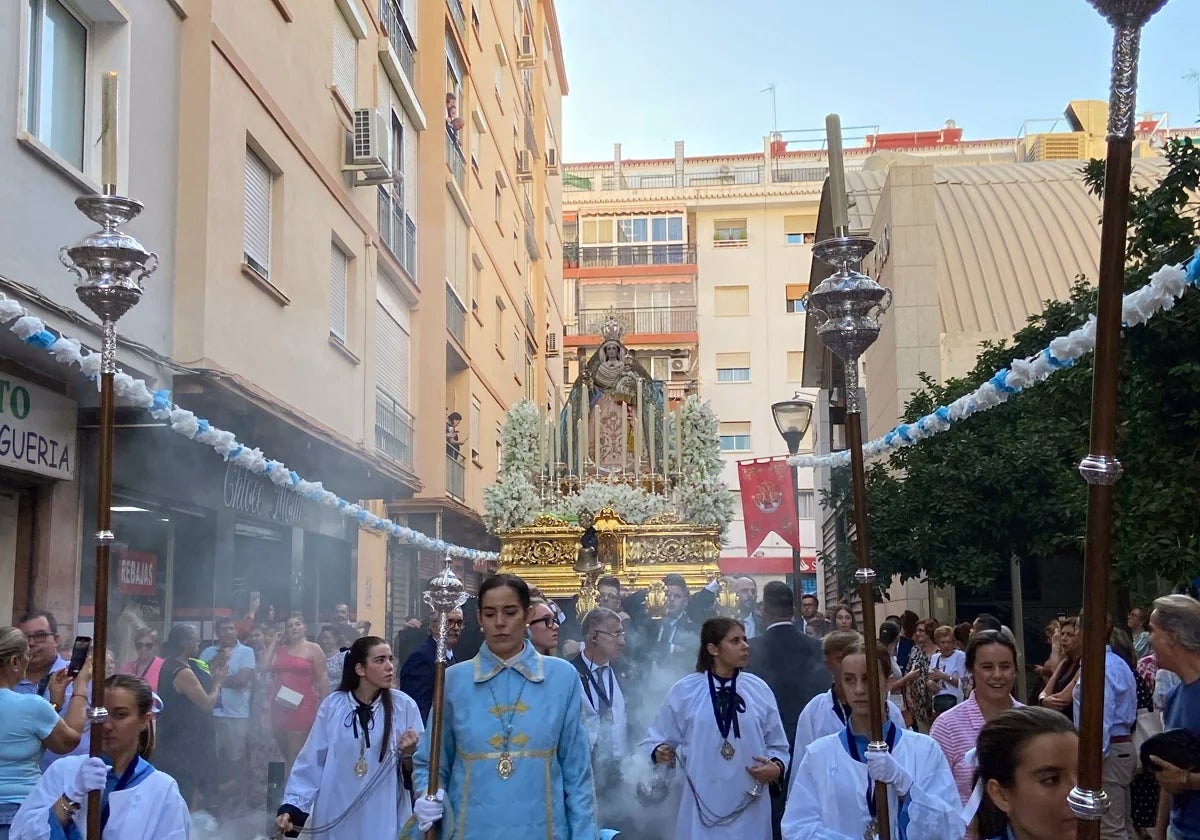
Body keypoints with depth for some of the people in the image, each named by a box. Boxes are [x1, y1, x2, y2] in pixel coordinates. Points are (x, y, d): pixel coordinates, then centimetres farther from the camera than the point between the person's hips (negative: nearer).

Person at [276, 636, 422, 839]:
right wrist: (292, 806, -6)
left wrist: (407, 754, -21)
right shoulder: (332, 705, -5)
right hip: (336, 818, 1)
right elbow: (312, 762, 0)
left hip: (384, 819, 0)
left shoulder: (404, 705, -6)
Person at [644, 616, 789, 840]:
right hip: (701, 808, -2)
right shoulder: (684, 690, -2)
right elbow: (656, 738, 5)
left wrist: (776, 767, -8)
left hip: (749, 809, 2)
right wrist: (660, 751, -16)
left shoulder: (759, 689, 3)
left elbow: (778, 746, 11)